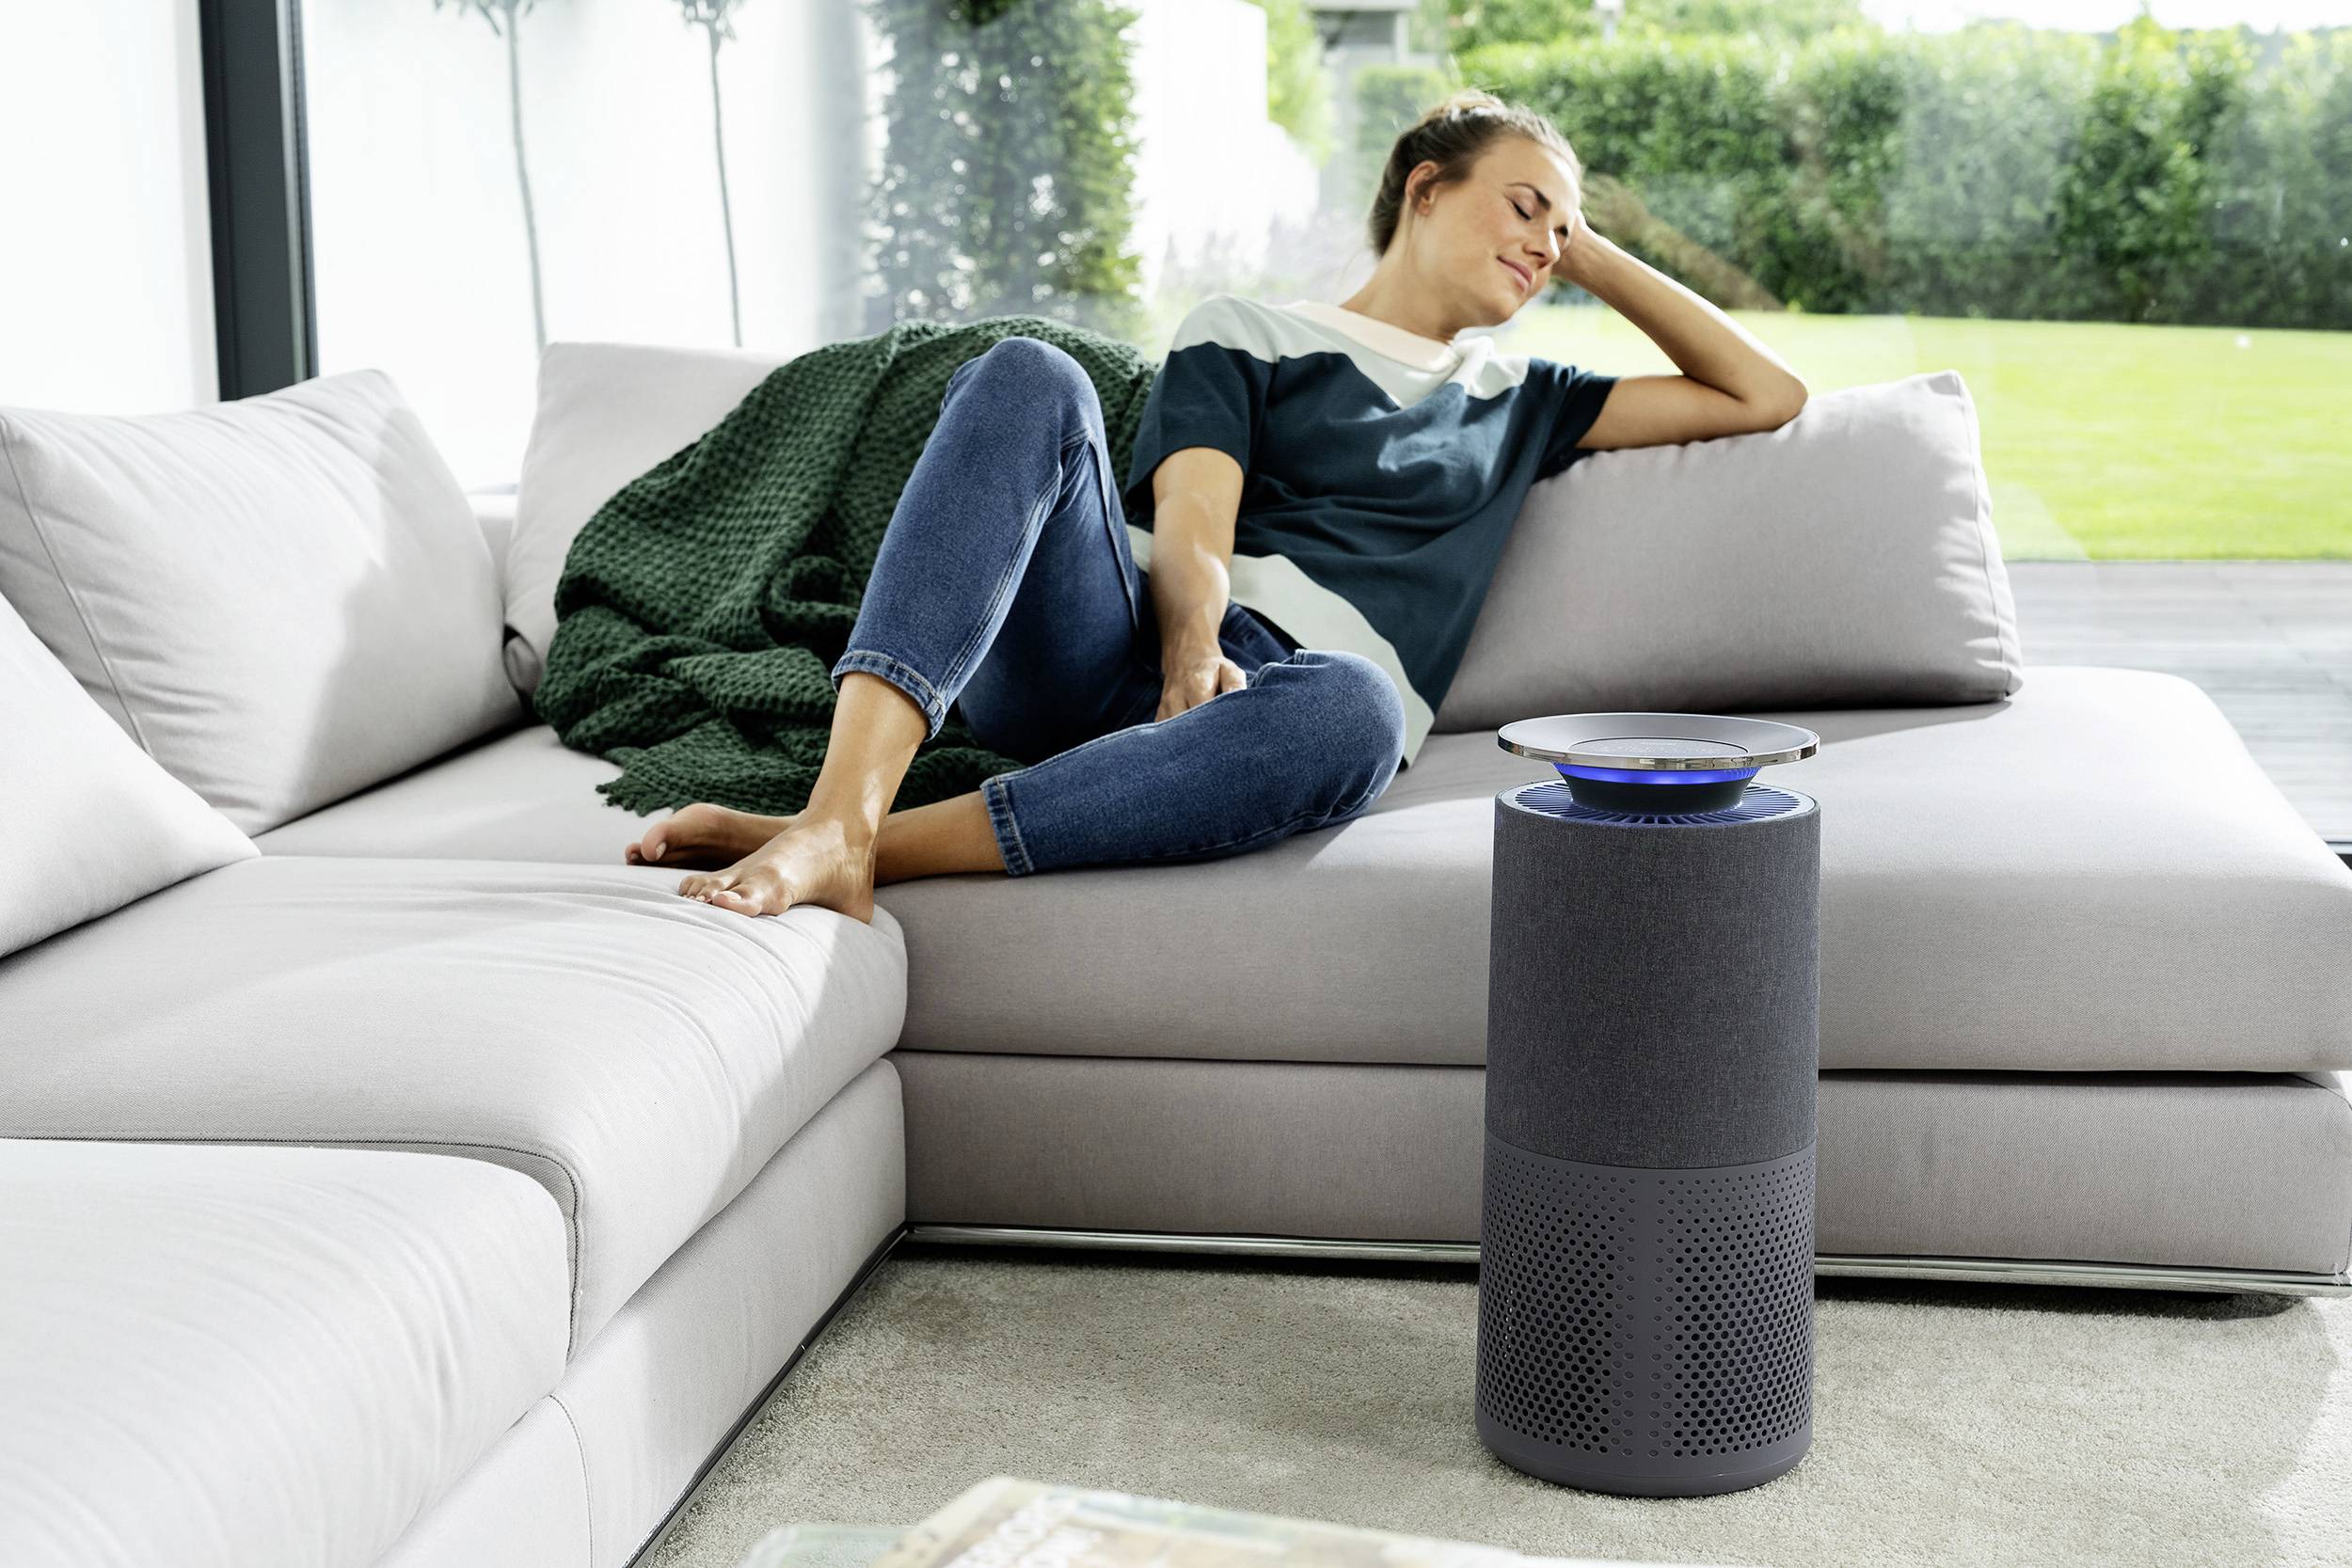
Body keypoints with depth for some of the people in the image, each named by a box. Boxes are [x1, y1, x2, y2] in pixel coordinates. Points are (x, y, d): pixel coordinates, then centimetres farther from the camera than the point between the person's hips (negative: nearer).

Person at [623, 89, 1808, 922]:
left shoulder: (1517, 403, 32)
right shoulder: (1246, 334, 22)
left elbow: (1765, 396, 32)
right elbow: (1191, 529, 3)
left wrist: (1595, 260, 30)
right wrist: (1192, 651, -19)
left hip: (1277, 689, 0)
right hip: (1112, 649, 0)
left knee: (1351, 710, -41)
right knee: (1027, 379, -30)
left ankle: (867, 850, -43)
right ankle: (840, 815, -46)